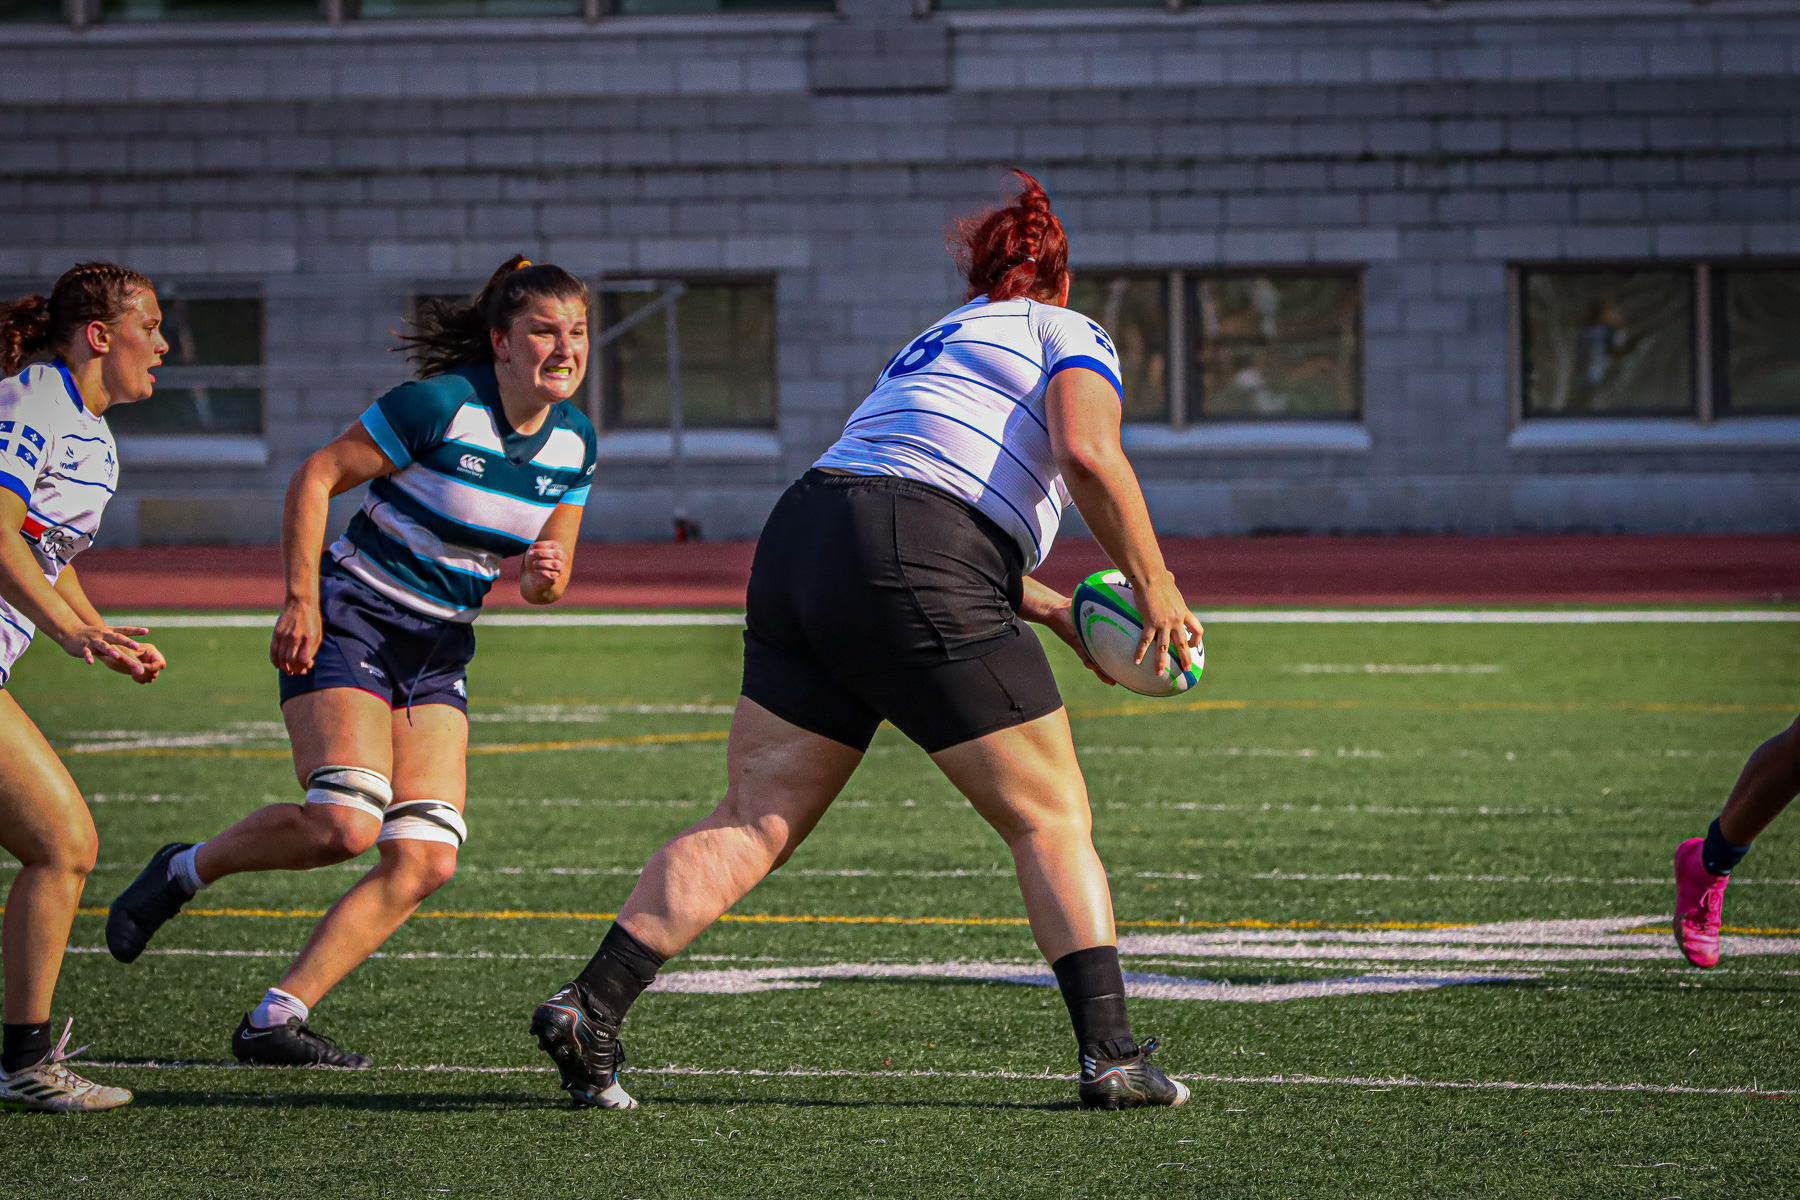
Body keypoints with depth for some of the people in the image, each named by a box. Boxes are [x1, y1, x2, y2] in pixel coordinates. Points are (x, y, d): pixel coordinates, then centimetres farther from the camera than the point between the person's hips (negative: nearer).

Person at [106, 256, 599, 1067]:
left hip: (439, 651, 7)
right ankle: (185, 871, 1)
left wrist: (543, 578, -14)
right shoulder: (440, 405, -16)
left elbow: (549, 579, 11)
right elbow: (315, 478, -11)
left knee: (426, 860, -9)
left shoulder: (573, 443, 3)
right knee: (346, 822, -26)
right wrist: (302, 599, -17)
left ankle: (276, 1018, -6)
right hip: (349, 625, -7)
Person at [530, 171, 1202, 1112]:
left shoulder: (938, 342, 33)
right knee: (1051, 819, 4)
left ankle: (590, 1007, -8)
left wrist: (1050, 608, 34)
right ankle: (1110, 1057, -1)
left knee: (751, 823, 3)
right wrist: (1155, 589, -4)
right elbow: (1088, 454, -10)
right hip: (913, 587, -7)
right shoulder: (1070, 335, 11)